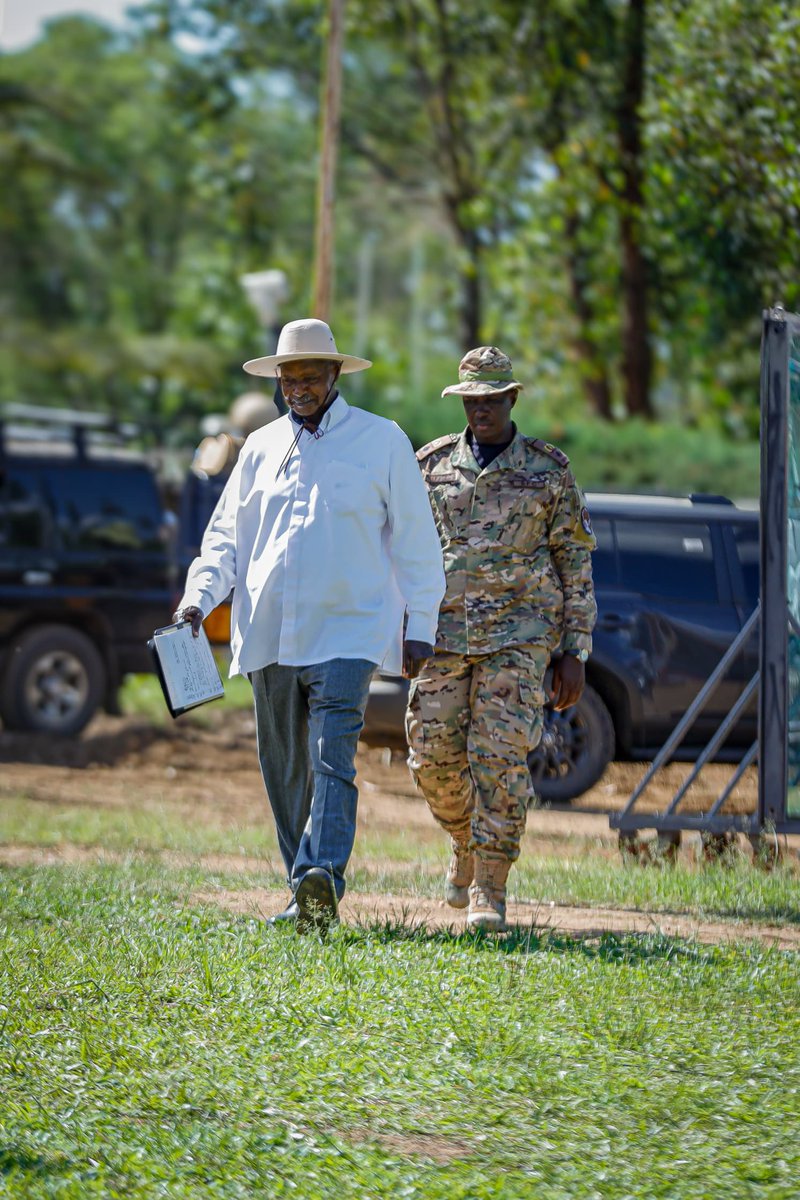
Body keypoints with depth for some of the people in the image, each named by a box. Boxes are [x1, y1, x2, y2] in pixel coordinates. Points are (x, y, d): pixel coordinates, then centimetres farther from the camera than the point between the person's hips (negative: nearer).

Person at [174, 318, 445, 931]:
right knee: (284, 770, 6)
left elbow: (416, 540, 6)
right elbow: (226, 536, 16)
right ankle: (306, 897, 13)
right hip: (270, 637, 5)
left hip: (347, 633, -5)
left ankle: (323, 878, -32)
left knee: (332, 759, -19)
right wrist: (198, 598, -1)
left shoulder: (381, 440, 4)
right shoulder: (261, 448, 15)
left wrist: (421, 626, 1)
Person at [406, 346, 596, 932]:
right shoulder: (432, 464, 9)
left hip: (520, 634, -3)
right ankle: (467, 845, 28)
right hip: (444, 633, 3)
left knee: (500, 756, -11)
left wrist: (575, 653, 0)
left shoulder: (548, 470, 4)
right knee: (436, 757, -1)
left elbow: (576, 563, 5)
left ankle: (489, 889, -6)